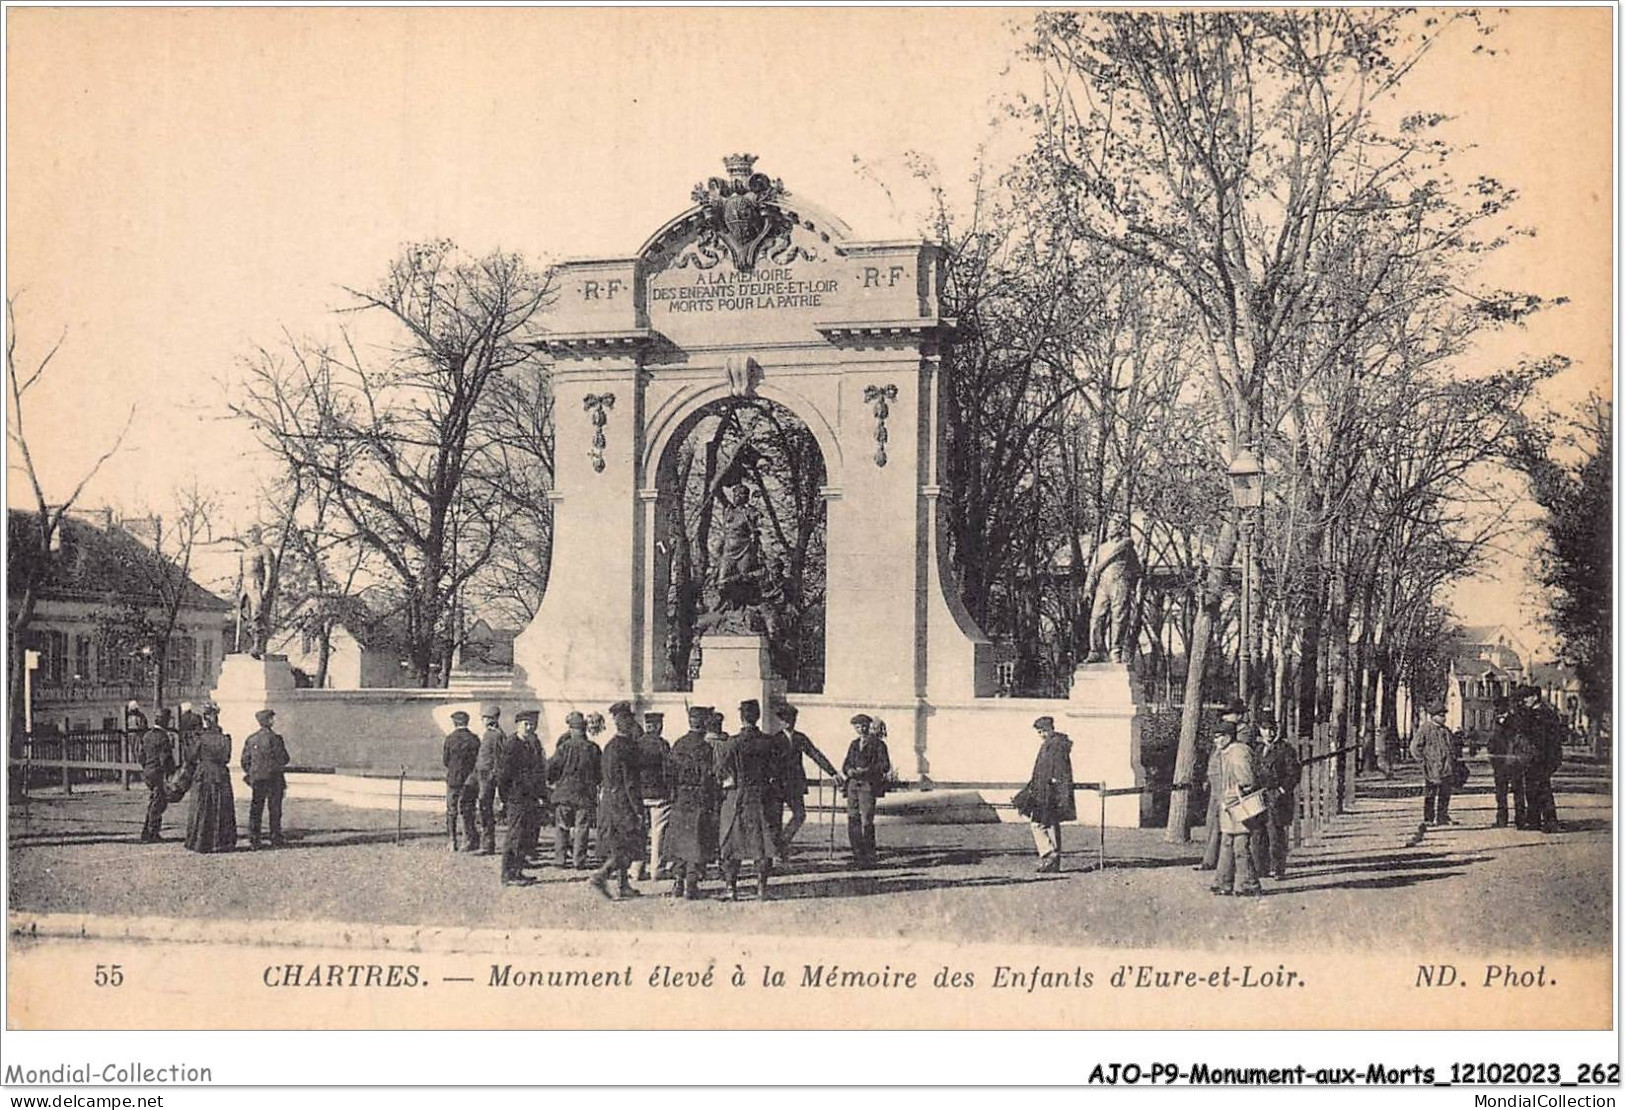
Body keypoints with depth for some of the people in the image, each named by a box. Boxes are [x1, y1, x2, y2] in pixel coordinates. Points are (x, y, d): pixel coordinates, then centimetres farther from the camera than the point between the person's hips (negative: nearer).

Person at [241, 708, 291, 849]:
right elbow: (284, 760, -11)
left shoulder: (250, 739, 4)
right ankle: (276, 841, 8)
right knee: (275, 811, 5)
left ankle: (254, 842, 4)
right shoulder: (274, 738, -11)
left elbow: (245, 761, 8)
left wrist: (249, 775, 21)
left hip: (256, 779, 4)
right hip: (274, 779, -4)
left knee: (255, 811, 7)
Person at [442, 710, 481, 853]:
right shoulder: (475, 739, -3)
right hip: (471, 780, 2)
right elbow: (479, 759, 2)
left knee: (451, 812, 8)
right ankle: (470, 840, 9)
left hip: (454, 779, -2)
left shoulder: (450, 738, -9)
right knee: (468, 811, 11)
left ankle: (451, 842, 8)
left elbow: (445, 760, -4)